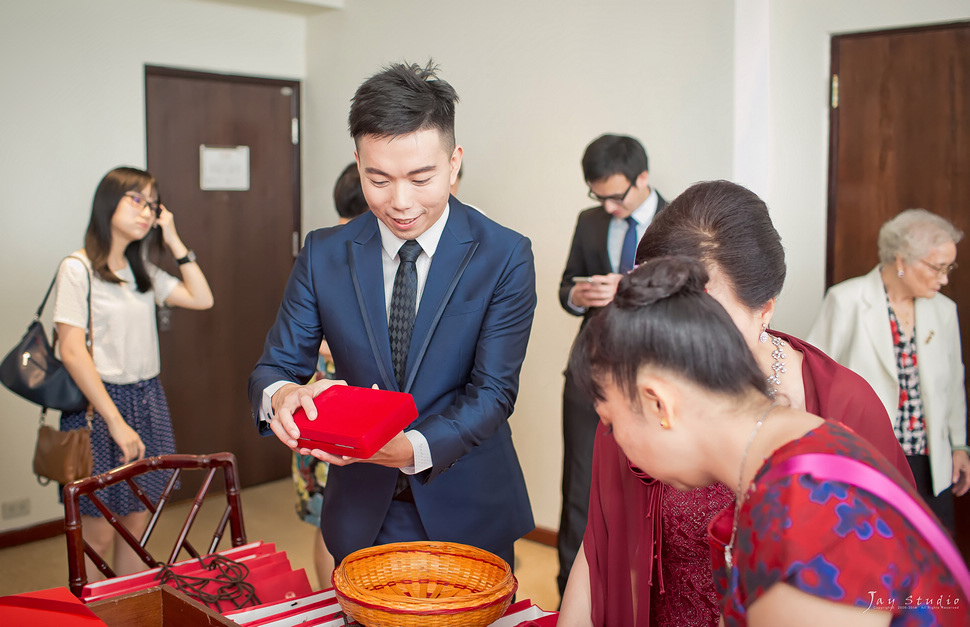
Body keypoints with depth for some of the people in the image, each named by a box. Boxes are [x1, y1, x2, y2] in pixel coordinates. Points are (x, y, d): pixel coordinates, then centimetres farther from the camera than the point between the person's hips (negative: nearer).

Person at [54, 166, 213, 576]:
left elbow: (201, 299, 6)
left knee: (136, 527, 11)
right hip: (100, 404, -6)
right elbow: (72, 352, -14)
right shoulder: (78, 269, -8)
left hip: (148, 401, 7)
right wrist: (116, 421, -17)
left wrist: (173, 239, 4)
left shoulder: (143, 271, 13)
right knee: (98, 535, 0)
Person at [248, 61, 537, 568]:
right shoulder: (323, 255, -5)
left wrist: (414, 448, -34)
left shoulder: (505, 256, -13)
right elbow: (275, 366, -4)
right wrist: (280, 394, -29)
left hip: (467, 513, -1)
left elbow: (492, 390, -16)